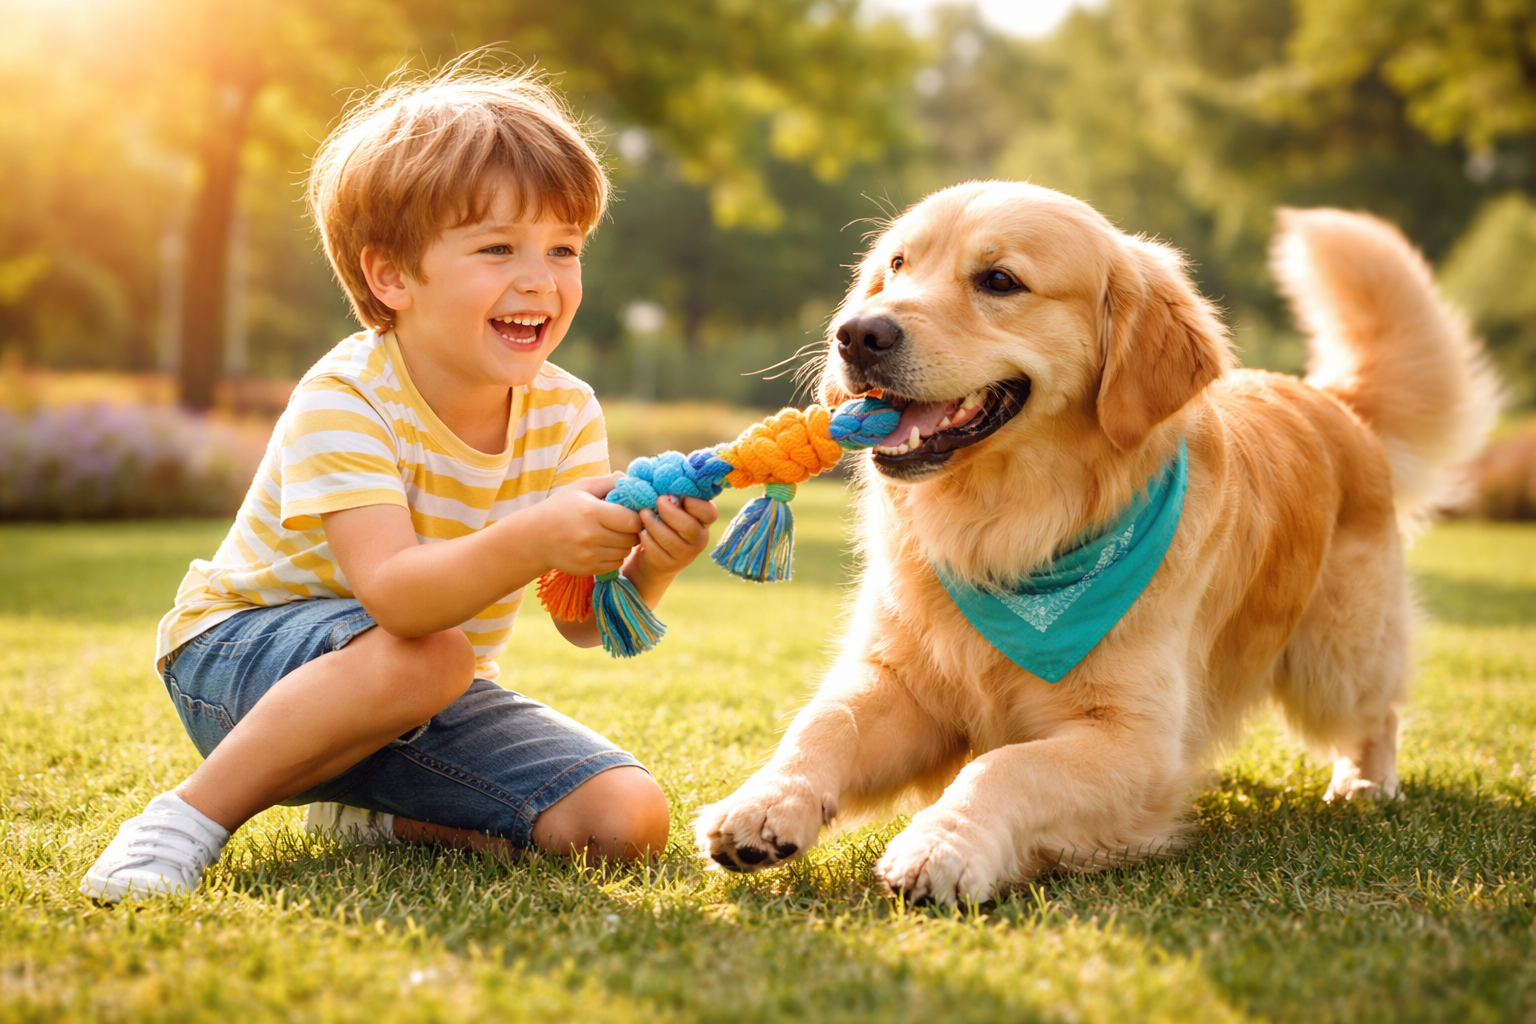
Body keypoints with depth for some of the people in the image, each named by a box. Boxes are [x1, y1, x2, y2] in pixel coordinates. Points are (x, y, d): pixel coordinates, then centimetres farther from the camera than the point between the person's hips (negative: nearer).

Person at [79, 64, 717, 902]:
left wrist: (646, 567, -38)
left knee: (626, 819, -11)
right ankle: (197, 811, -19)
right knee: (422, 658, -39)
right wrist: (529, 542, -56)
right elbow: (394, 595, -38)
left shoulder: (565, 414, -8)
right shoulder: (343, 399, -24)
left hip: (423, 704, 6)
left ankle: (371, 809, 9)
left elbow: (584, 622, -15)